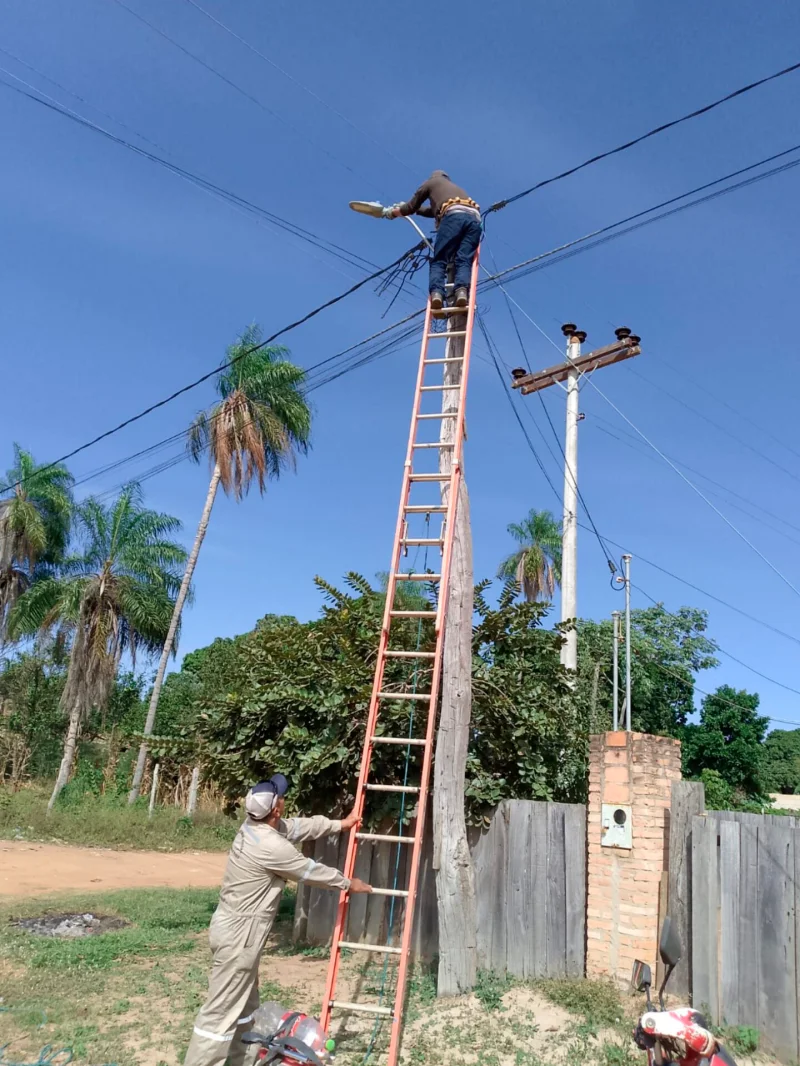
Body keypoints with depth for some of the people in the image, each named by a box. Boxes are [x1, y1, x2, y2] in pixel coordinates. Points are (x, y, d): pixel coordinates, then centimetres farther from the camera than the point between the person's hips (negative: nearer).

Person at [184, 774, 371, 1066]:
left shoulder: (255, 825, 1)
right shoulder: (271, 847, -26)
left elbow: (300, 826, 15)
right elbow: (312, 871, -12)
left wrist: (339, 824, 24)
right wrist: (348, 883, 5)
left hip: (236, 929, 10)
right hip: (237, 936, -10)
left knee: (244, 1002, 23)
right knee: (221, 1011, -1)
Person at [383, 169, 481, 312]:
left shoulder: (432, 182, 31)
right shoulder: (456, 188, 48)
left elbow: (411, 207, 30)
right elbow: (434, 211, 58)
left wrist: (392, 212, 48)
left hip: (454, 216, -4)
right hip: (474, 218, 4)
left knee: (438, 260, -6)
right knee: (464, 261, -9)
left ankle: (436, 293, -30)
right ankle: (462, 291, -36)